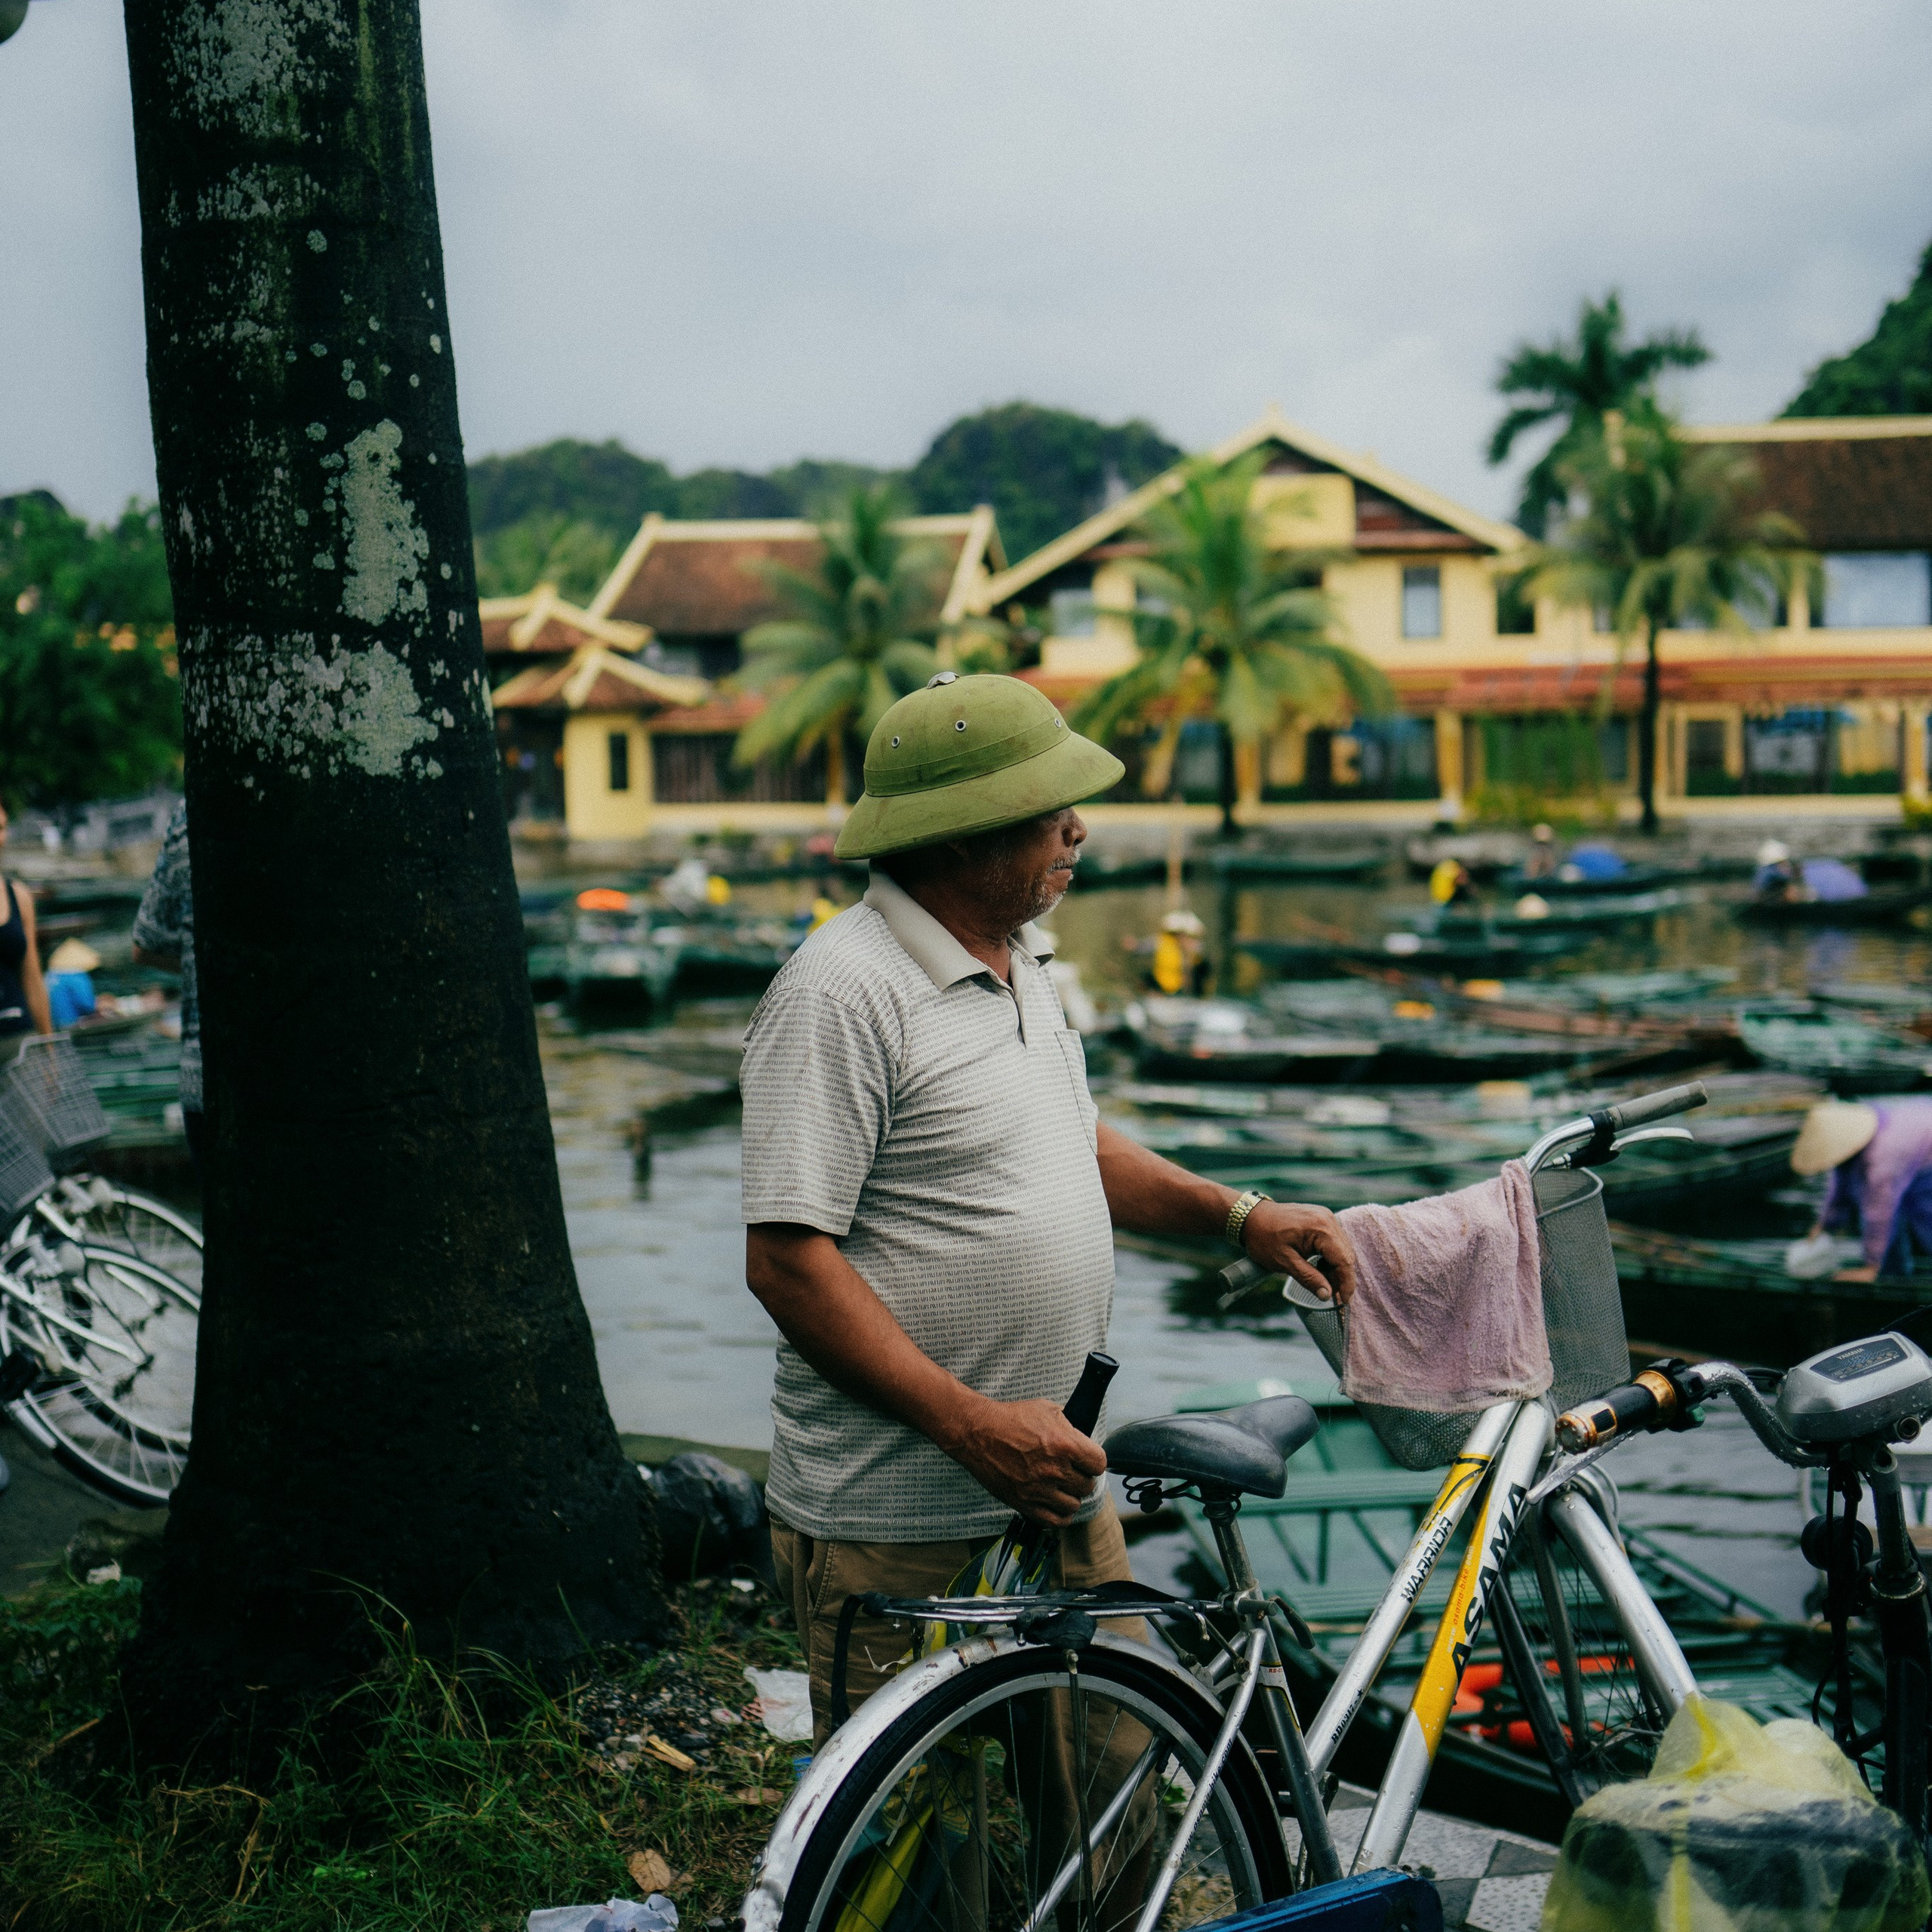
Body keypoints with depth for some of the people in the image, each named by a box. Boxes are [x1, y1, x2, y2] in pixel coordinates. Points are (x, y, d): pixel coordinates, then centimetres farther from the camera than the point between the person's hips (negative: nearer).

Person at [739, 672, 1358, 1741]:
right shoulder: (842, 993, -17)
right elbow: (787, 1258, -21)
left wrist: (1241, 1215, 14)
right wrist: (973, 1425, -24)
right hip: (897, 1528, -8)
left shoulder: (1017, 959, 13)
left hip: (1058, 1493, 8)